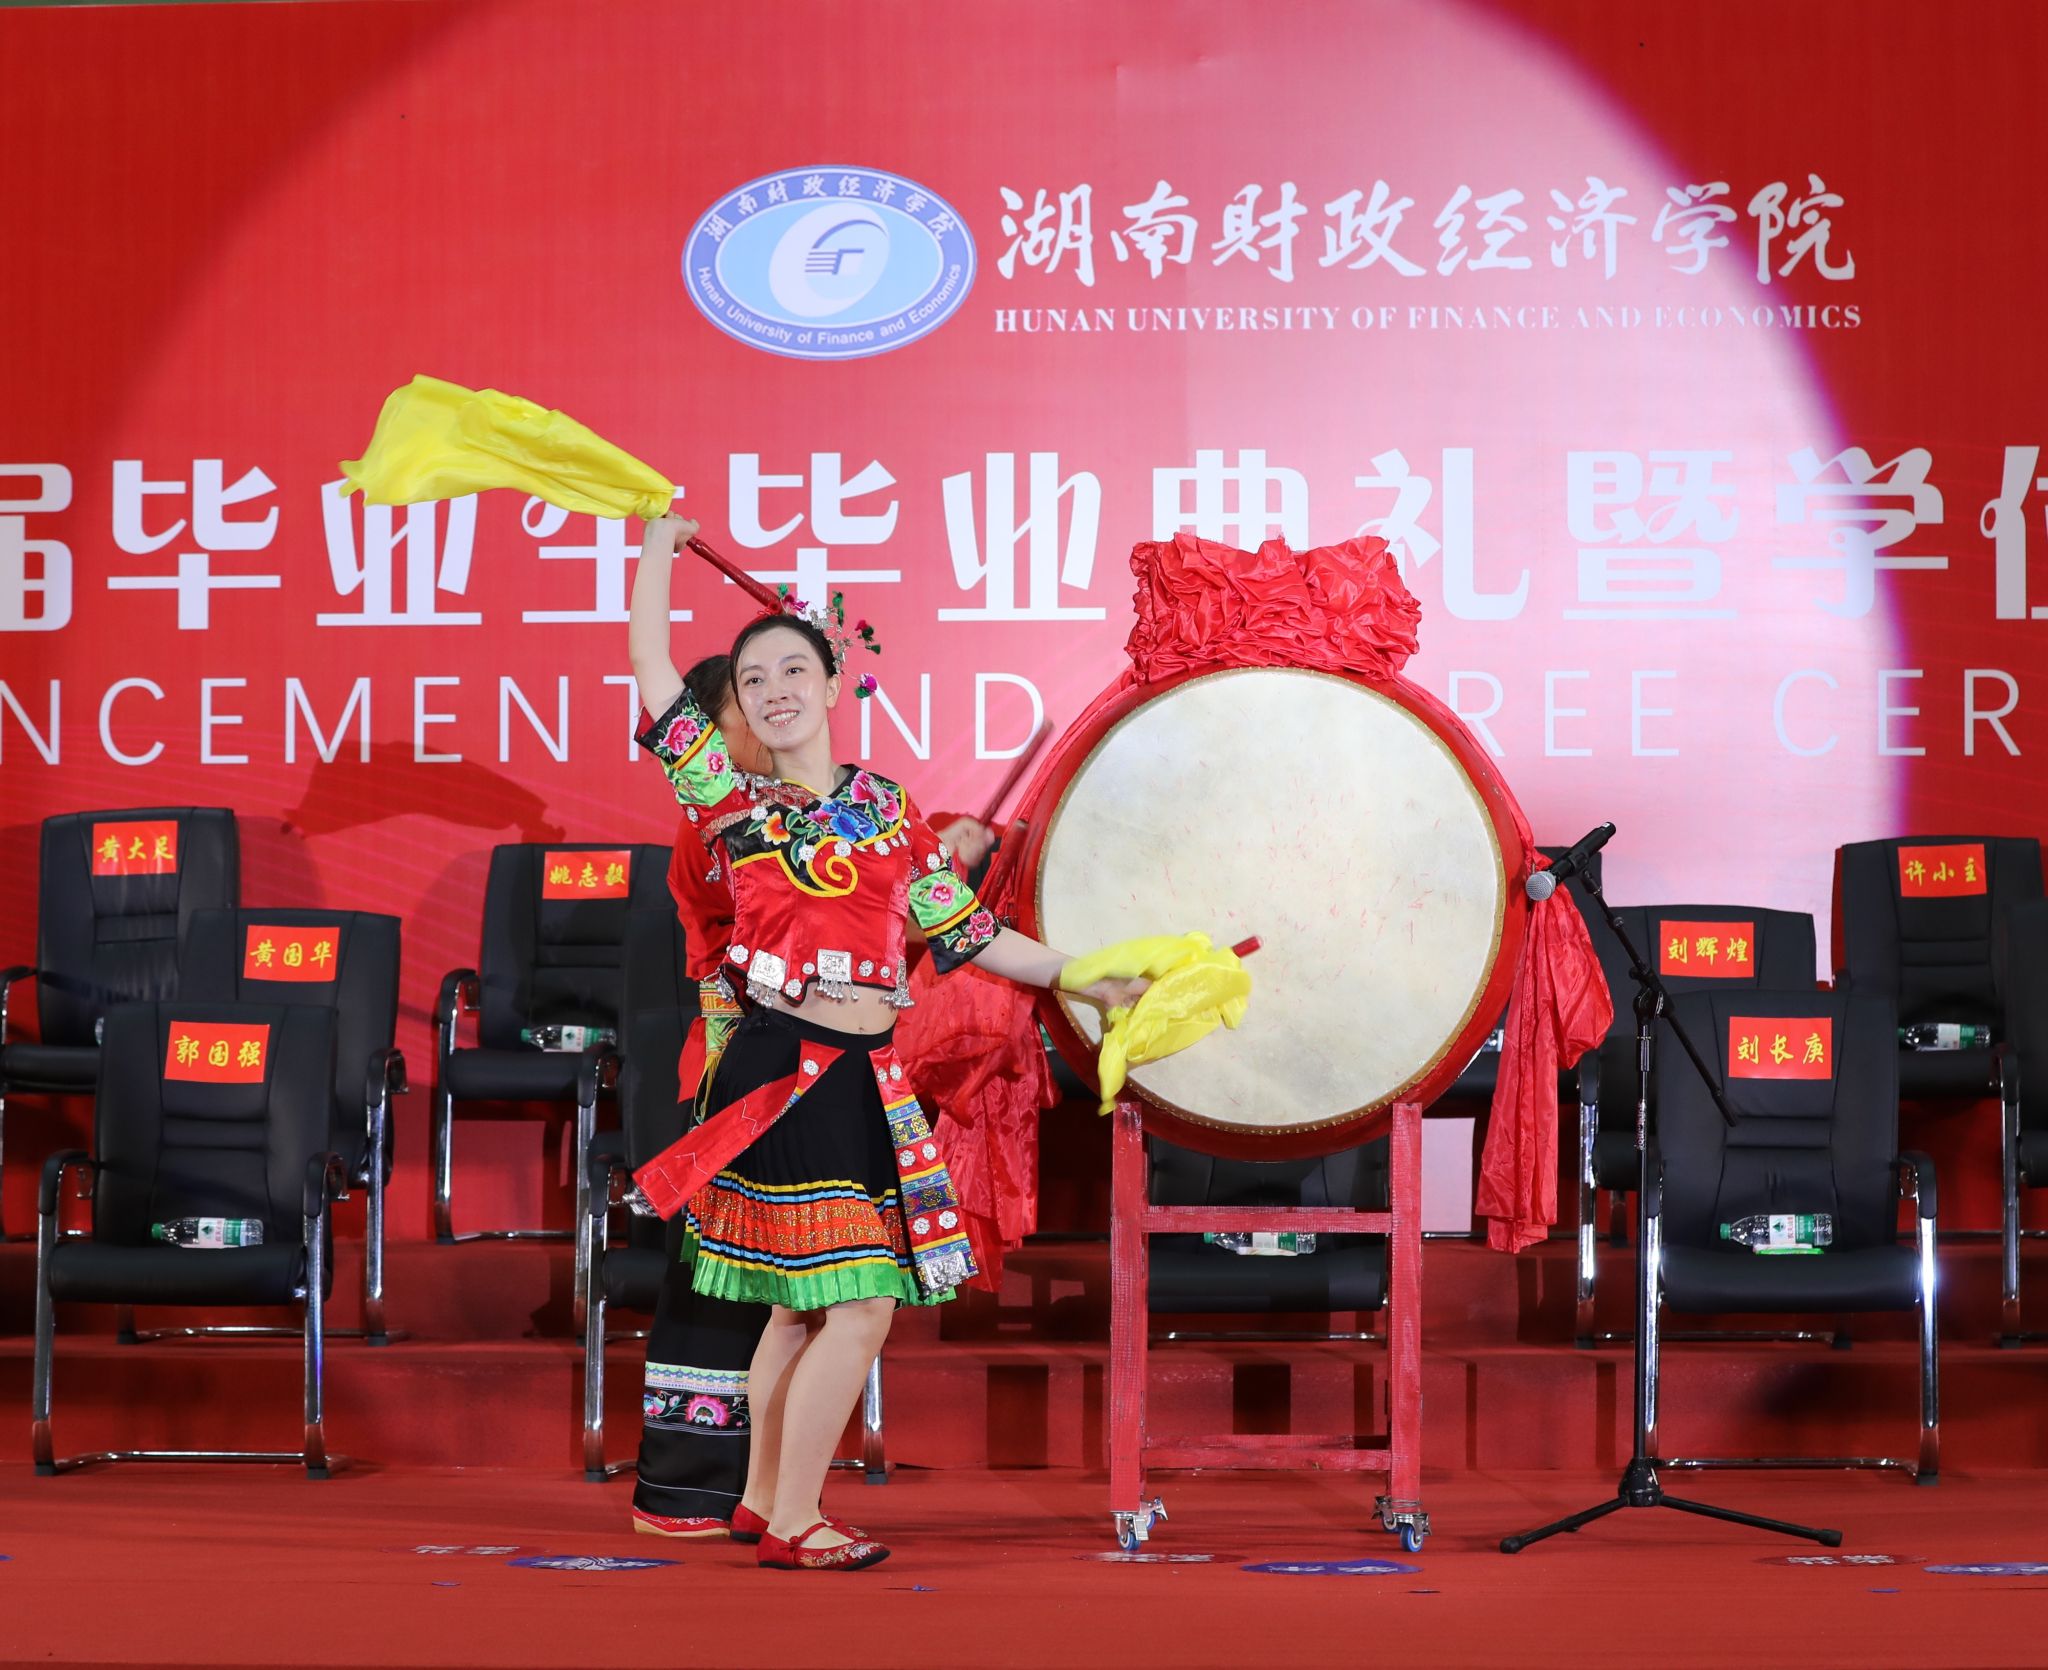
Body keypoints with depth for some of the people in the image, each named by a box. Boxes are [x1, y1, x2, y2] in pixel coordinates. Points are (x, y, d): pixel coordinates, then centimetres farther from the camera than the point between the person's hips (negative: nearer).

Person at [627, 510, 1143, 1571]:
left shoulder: (888, 806, 13)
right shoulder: (731, 803, 1)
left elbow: (965, 933, 14)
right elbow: (652, 669, 0)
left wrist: (1085, 980, 10)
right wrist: (659, 545, 9)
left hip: (865, 1079, 5)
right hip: (783, 1071, -5)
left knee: (805, 1304, 13)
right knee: (856, 1307, -8)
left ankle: (765, 1500, 27)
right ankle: (792, 1525, 2)